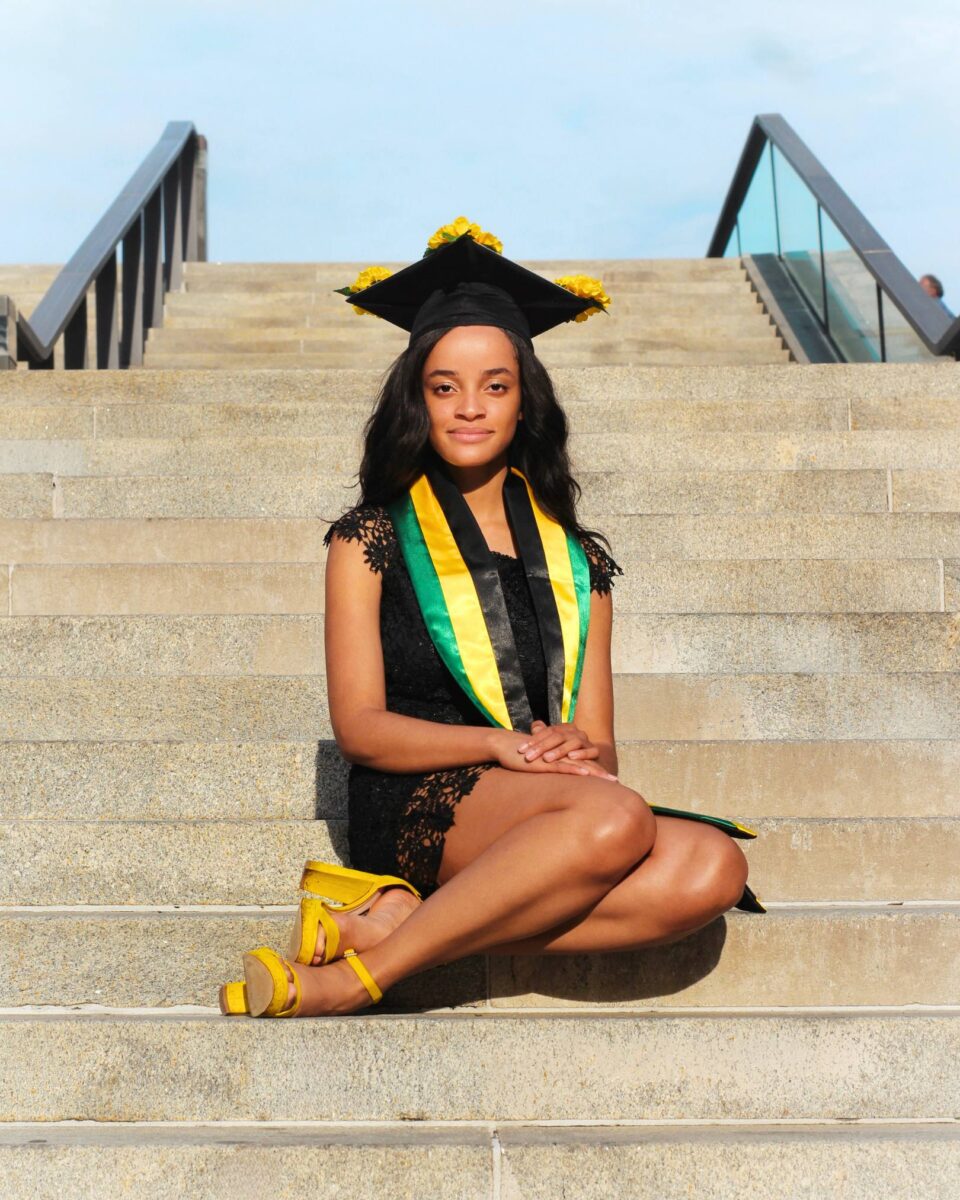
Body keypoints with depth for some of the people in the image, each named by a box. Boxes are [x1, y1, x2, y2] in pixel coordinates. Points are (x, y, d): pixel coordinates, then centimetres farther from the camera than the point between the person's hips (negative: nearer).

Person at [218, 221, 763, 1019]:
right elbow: (359, 726, -2)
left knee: (711, 868, -26)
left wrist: (578, 752, -13)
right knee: (616, 816, -33)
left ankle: (392, 919, -24)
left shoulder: (577, 562, 18)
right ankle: (359, 979, -24)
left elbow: (598, 745, 13)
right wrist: (500, 745, -17)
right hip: (413, 810, -4)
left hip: (548, 815, 5)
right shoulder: (373, 540, 8)